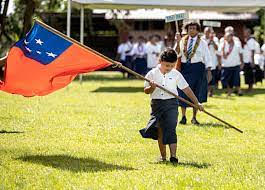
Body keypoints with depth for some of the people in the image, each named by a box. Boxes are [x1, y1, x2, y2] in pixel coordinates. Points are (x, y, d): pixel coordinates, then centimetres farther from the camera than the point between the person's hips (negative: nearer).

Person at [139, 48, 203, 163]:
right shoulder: (152, 74, 0)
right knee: (160, 131, 8)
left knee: (171, 129, -14)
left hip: (171, 103, -1)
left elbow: (186, 89, 4)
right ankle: (163, 156, 18)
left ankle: (173, 155, -20)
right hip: (157, 104, 1)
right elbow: (146, 91, 2)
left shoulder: (176, 74, 1)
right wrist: (152, 88, -22)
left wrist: (196, 103, 4)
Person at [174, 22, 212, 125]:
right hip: (184, 68, 1)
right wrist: (178, 42, -14)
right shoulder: (182, 41, 7)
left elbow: (207, 58, 3)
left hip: (197, 69, -1)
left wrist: (209, 71, -3)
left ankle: (194, 117, 10)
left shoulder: (202, 43, 3)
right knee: (183, 92, -1)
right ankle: (183, 117, 8)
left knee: (196, 93, 1)